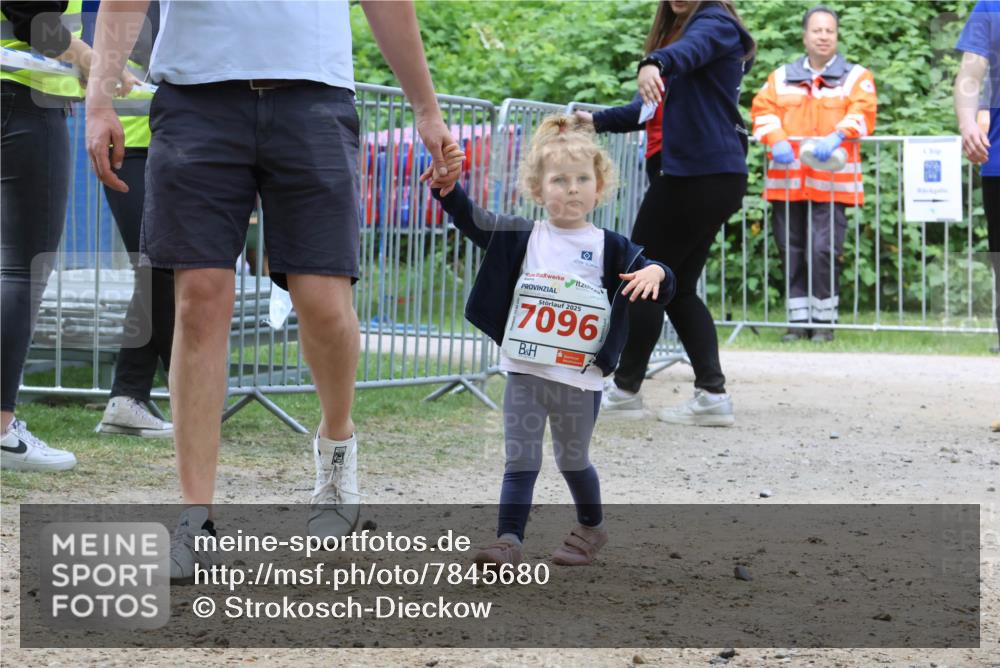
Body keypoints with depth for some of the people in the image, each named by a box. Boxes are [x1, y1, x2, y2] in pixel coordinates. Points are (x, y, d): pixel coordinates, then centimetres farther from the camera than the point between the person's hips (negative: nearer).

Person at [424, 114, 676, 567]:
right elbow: (473, 222, -3)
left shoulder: (610, 248, -1)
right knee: (520, 462, -2)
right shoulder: (522, 239, 3)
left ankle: (591, 528, 37)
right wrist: (447, 186, -19)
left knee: (573, 461, 15)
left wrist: (655, 273, -26)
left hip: (580, 378, -1)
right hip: (525, 374, 1)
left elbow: (661, 288, -2)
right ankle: (508, 542, -6)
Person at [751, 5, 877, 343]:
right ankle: (799, 319, 11)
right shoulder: (781, 77, 18)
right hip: (787, 183, 3)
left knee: (823, 251, -10)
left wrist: (837, 136, -24)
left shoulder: (856, 77, 11)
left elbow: (863, 112, -5)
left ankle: (824, 321, 1)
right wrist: (777, 140, -14)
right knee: (791, 252, 3)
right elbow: (763, 109, 6)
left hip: (832, 184, -3)